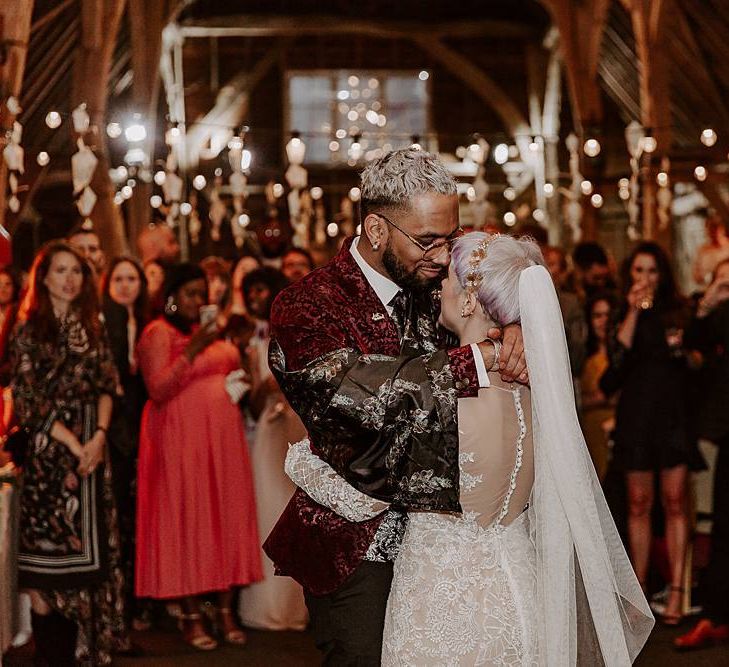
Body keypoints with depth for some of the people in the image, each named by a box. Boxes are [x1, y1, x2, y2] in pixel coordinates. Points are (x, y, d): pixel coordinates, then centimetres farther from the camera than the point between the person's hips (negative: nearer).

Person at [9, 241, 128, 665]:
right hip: (49, 448, -4)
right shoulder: (30, 331, -1)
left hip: (92, 445, 4)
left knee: (90, 542, 2)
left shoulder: (92, 328, 11)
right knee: (51, 539, -3)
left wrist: (99, 436, -9)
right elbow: (29, 398, -6)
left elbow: (107, 386, 7)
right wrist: (73, 444, -12)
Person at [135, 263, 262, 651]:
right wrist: (192, 351, -22)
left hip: (223, 437, 7)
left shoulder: (207, 330, 17)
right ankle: (191, 616, 2)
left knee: (228, 518, 2)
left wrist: (239, 384, 11)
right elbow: (157, 391, -15)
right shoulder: (158, 334, -5)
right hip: (183, 440, -7)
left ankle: (226, 610, 7)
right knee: (188, 521, -4)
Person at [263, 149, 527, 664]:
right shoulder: (306, 307, -15)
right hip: (355, 550, -6)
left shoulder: (425, 294, 3)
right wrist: (479, 359, -25)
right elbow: (361, 390, -30)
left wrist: (511, 330, -11)